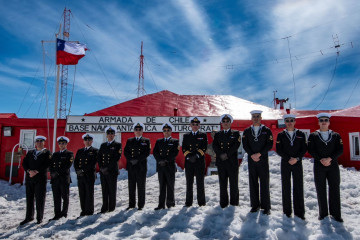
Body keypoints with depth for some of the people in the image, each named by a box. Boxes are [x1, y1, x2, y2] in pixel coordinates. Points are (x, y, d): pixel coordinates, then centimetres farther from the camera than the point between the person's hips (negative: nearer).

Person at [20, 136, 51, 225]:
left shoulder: (47, 153, 4)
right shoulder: (30, 153, 17)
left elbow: (46, 164, -8)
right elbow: (24, 163, 7)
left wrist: (36, 171, -16)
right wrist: (29, 171, -10)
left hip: (40, 178, -4)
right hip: (29, 178, 4)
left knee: (40, 198, 0)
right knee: (29, 198, 9)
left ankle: (39, 218, 10)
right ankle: (29, 217, 21)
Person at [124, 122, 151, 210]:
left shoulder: (146, 141, 7)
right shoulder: (129, 141, 14)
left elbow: (147, 153, -4)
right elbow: (125, 152, 5)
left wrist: (137, 159, -12)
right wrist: (131, 159, -10)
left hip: (141, 167, -2)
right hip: (131, 167, 2)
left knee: (141, 187, 2)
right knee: (131, 187, 7)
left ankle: (141, 205, 12)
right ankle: (131, 204, 18)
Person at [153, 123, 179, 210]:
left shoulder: (175, 141, 6)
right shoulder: (158, 141, 16)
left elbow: (175, 153, -6)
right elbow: (155, 152, 7)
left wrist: (166, 160, -13)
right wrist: (160, 160, -9)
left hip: (170, 166, -3)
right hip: (160, 167, 3)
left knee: (170, 185, 2)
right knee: (162, 186, 5)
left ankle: (170, 202, 14)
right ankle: (161, 204, 9)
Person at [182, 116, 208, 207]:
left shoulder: (203, 135, 9)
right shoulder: (186, 136, 14)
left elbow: (204, 148, -1)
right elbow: (184, 148, 6)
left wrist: (197, 155, -13)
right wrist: (188, 156, -10)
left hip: (200, 161, -1)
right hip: (189, 162, 2)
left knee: (200, 182, 2)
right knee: (189, 183, 4)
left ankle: (201, 202, 11)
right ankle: (188, 202, 11)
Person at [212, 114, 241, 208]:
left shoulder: (236, 133, 7)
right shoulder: (217, 134, 14)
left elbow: (236, 145, -7)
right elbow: (214, 146, 2)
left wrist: (227, 154, -15)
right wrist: (221, 154, -13)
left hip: (232, 162, -2)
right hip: (221, 162, 2)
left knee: (234, 183, 2)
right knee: (222, 184, 6)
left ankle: (234, 203, 15)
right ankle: (223, 203, 15)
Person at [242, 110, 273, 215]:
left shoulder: (267, 130, 4)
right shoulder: (247, 131, 9)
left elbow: (269, 145, -4)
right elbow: (245, 145, 3)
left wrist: (259, 154, -12)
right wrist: (252, 155, -9)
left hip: (263, 160, -2)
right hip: (251, 160, 2)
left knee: (264, 183, 0)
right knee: (253, 183, 6)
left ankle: (266, 206, 10)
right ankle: (255, 205, 17)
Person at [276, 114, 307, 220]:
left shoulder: (301, 134, 6)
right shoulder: (281, 135, 5)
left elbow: (304, 149, 2)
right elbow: (278, 150, -1)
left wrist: (296, 158, -11)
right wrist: (288, 159, -10)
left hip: (297, 163, 0)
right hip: (285, 163, 0)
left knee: (298, 187, 0)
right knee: (286, 187, 3)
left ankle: (299, 211, 10)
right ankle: (287, 211, 12)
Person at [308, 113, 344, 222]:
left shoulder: (336, 135, 9)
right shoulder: (313, 136, 6)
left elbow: (340, 150, 0)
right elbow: (311, 150, -2)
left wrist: (330, 158, -13)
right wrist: (321, 159, -13)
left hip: (333, 165, 1)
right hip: (319, 166, -1)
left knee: (335, 189, 3)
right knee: (321, 190, 3)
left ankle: (335, 213, 14)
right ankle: (323, 213, 14)